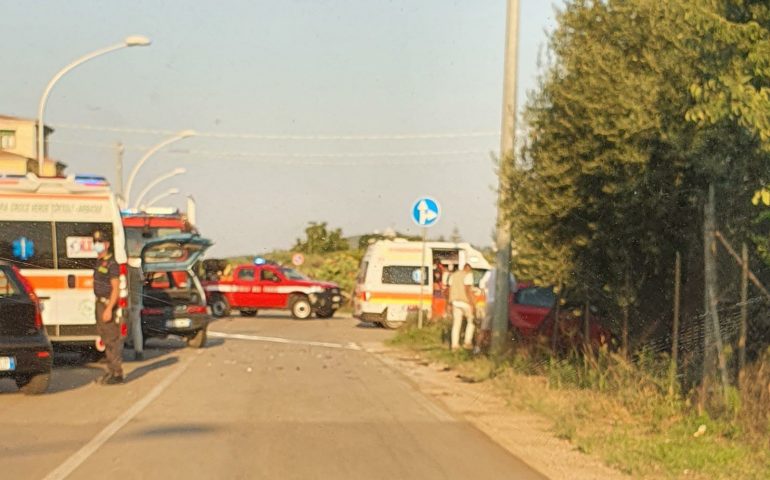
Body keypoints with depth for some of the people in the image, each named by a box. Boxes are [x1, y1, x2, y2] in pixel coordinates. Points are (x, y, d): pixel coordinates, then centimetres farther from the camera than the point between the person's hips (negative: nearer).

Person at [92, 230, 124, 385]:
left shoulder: (111, 264, -14)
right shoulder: (99, 262, 14)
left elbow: (116, 288, -19)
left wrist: (109, 308, -24)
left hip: (108, 304, -10)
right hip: (99, 303, 10)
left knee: (112, 340, -7)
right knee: (106, 339, 14)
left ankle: (117, 373, -5)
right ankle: (111, 370, 21)